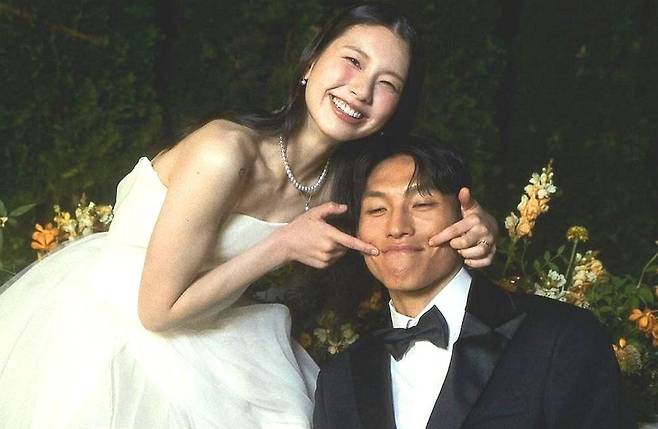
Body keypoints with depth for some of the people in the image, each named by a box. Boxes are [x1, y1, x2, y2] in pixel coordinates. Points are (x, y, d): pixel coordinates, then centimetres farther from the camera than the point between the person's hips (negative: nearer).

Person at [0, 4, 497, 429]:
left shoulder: (343, 179, -10)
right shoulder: (223, 154, -31)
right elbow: (159, 309, -26)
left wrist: (477, 226, -19)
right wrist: (284, 245, -25)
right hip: (93, 327, -6)